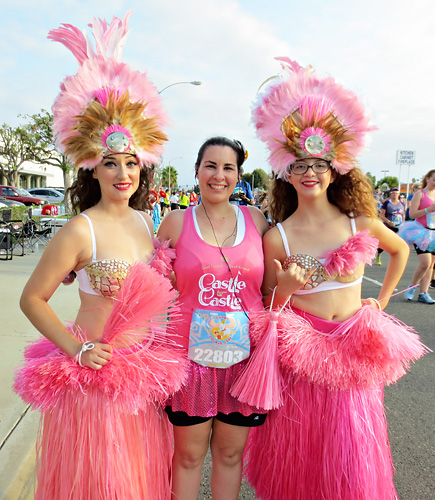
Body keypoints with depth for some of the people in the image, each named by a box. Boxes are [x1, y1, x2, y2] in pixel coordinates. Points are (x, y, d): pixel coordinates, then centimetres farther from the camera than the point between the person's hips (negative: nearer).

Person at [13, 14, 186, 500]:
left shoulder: (147, 222, 2)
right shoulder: (80, 230, -17)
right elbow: (32, 299, -10)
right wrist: (78, 349, -16)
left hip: (145, 364, 5)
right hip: (97, 368, -5)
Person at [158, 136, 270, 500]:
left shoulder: (255, 219, 3)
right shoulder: (177, 222, -1)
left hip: (244, 355, 2)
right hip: (192, 355, -1)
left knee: (230, 453, 18)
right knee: (188, 454, 14)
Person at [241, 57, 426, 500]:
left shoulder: (361, 225, -4)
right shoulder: (277, 238, -8)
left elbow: (401, 250, 18)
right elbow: (269, 307, 0)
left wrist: (382, 300, 13)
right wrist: (284, 290, -20)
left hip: (352, 356, 2)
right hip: (298, 357, -1)